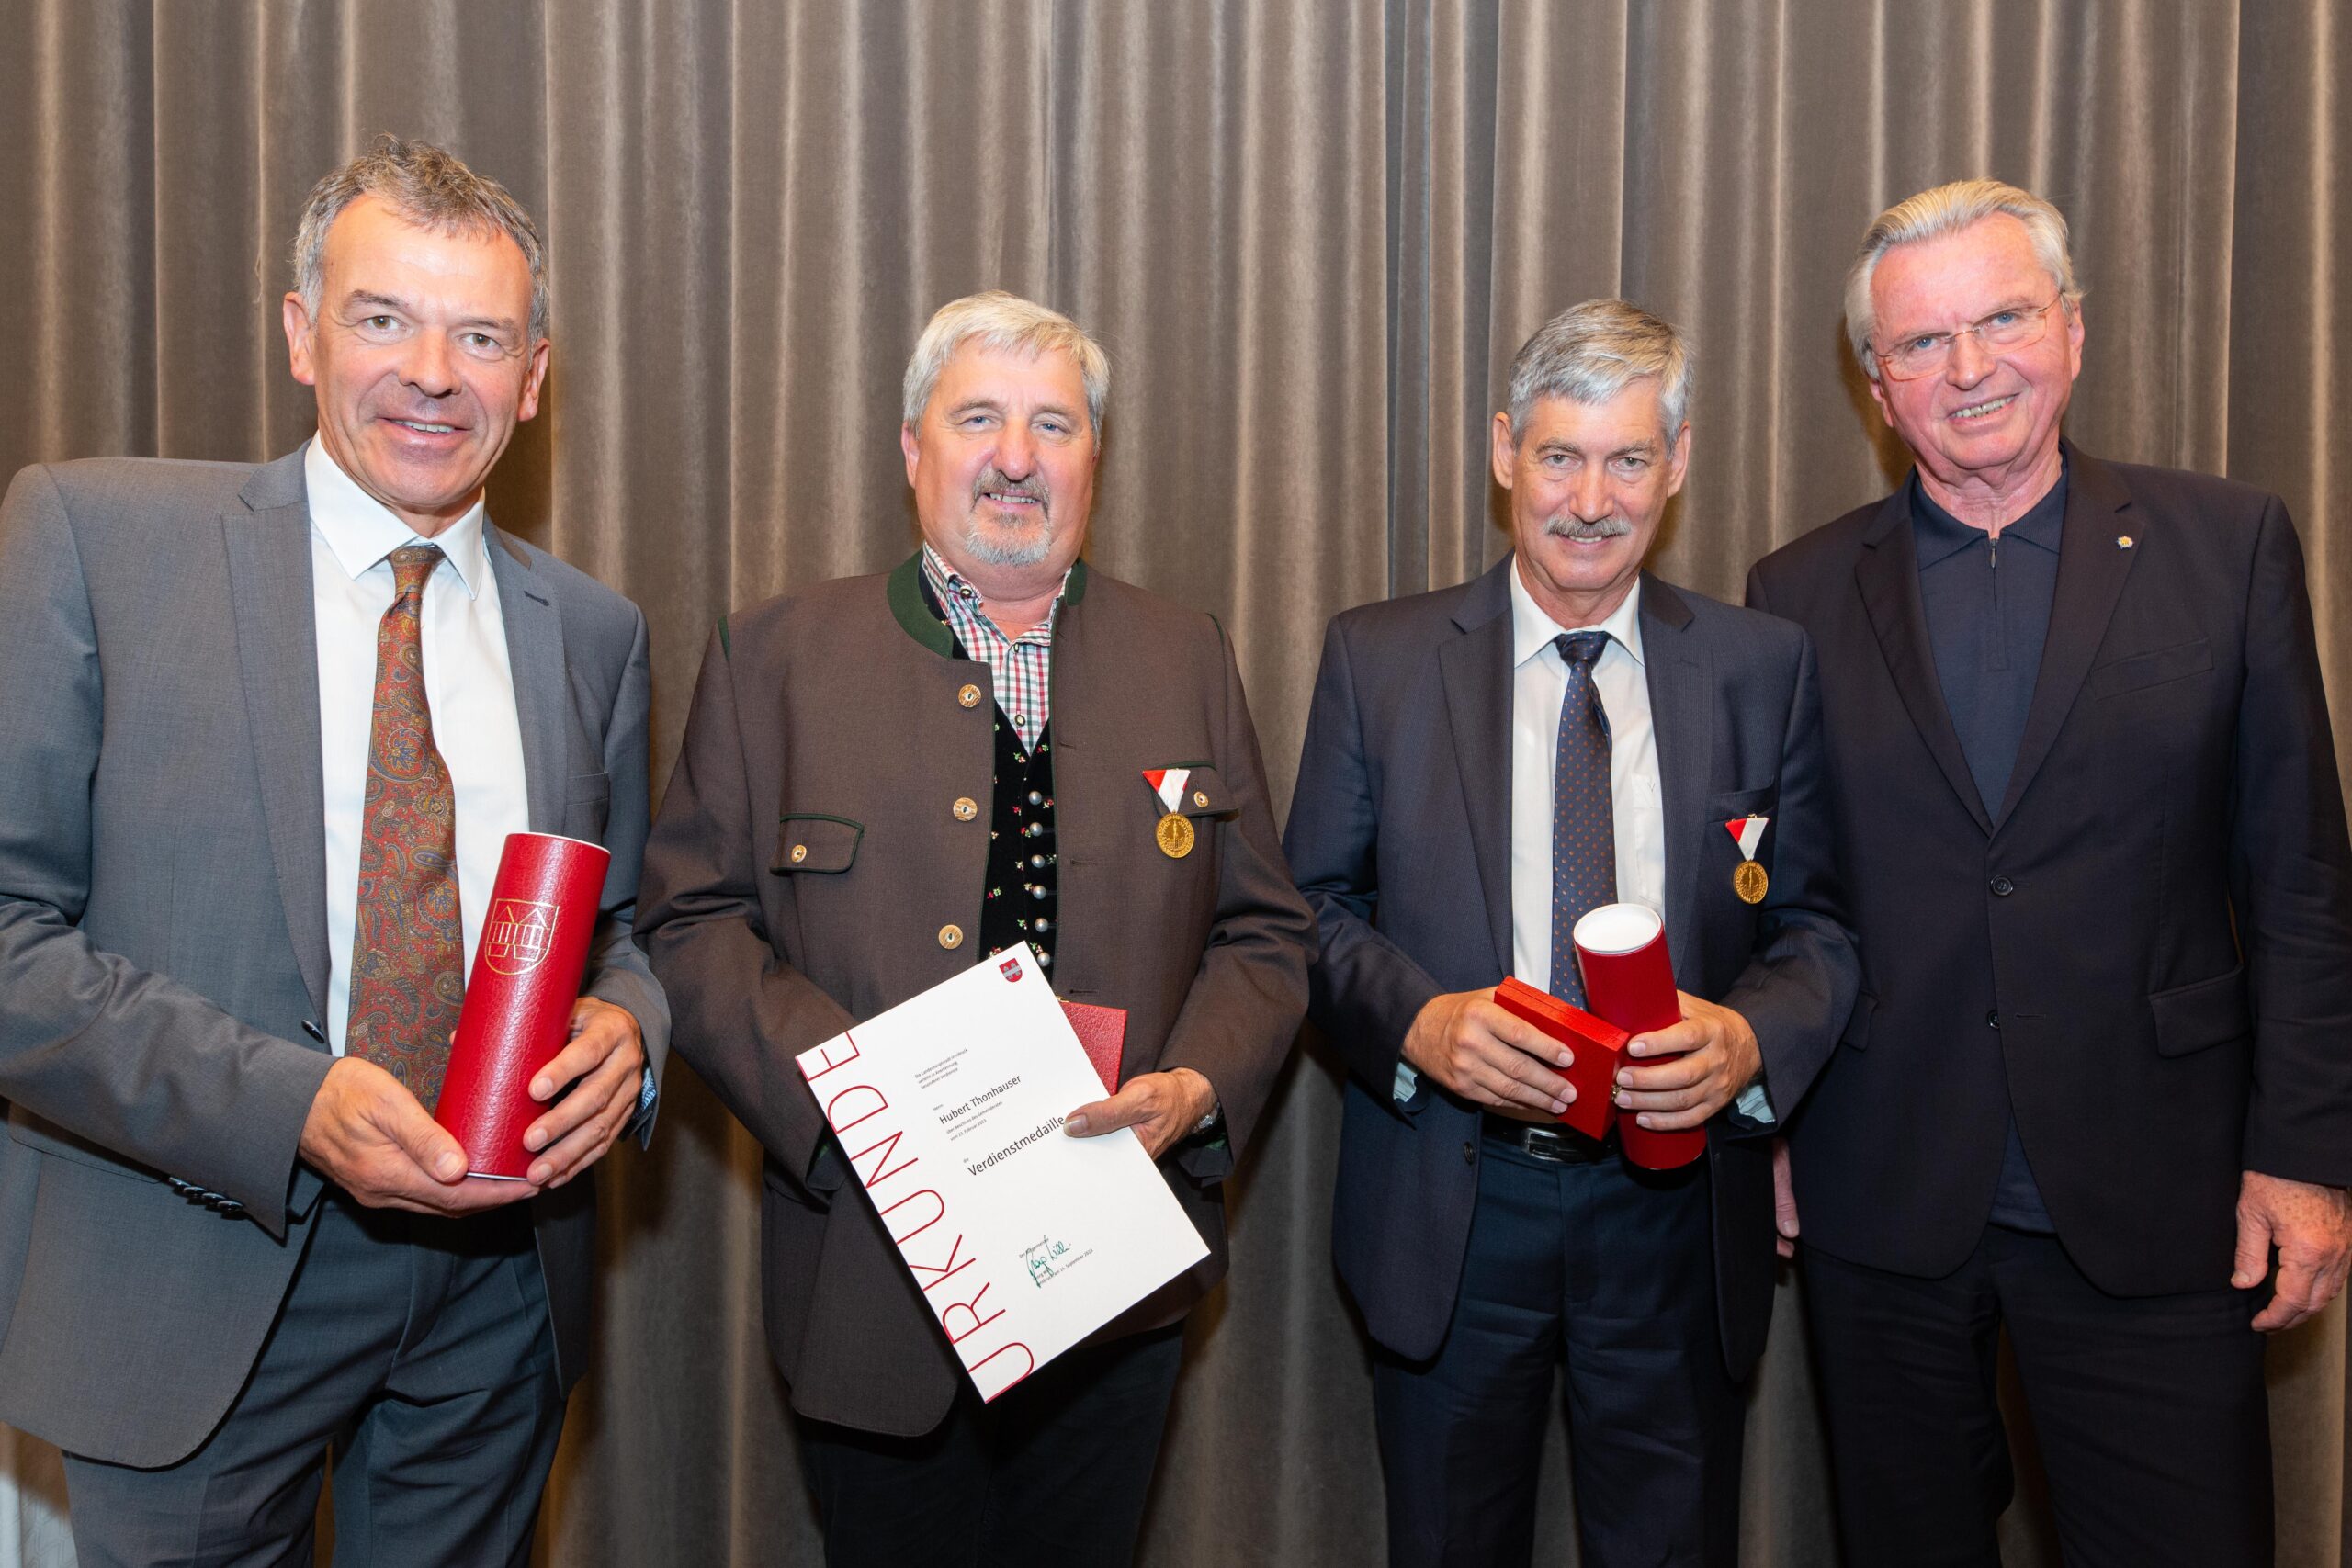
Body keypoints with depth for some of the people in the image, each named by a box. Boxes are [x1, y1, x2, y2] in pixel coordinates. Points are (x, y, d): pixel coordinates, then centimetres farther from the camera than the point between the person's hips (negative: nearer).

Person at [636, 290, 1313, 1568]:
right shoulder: (774, 656, 0)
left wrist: (1197, 1086, -12)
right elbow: (692, 919, -3)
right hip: (874, 1287, -1)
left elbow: (1265, 931, 6)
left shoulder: (1187, 660, 6)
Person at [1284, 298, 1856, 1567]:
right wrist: (1419, 1022, -18)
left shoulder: (1763, 668, 2)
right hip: (1447, 1211, 0)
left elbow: (1817, 925, 3)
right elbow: (1313, 906, 0)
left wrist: (1749, 1036, -18)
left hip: (1673, 1210, 1)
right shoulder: (1377, 658, -1)